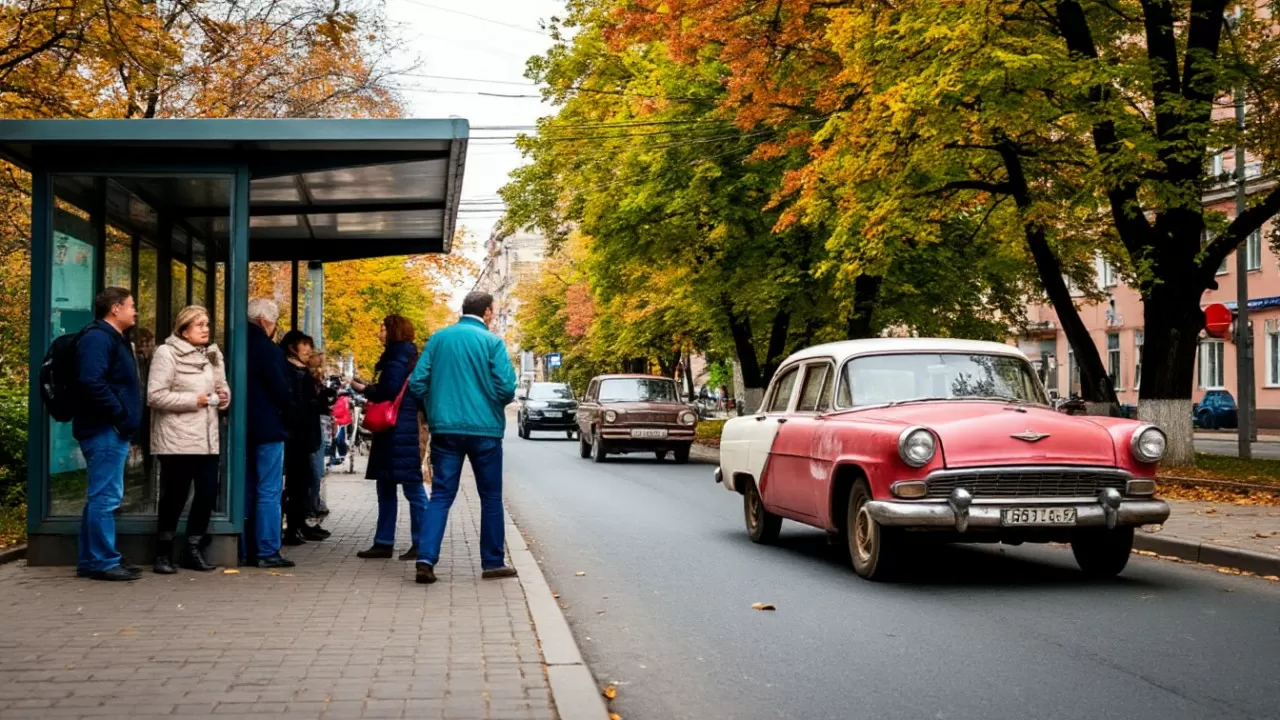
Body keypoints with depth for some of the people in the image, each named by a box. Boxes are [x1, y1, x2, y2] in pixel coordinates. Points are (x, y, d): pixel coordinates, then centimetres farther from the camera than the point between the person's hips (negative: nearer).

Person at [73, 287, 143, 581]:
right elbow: (92, 382, -26)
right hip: (105, 431, -11)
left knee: (101, 497, 13)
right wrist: (119, 416, -20)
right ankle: (104, 562, -4)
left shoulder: (113, 339, 21)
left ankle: (91, 560, 18)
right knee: (106, 496, -8)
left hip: (112, 431, 11)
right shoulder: (98, 338, -13)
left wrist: (125, 421, 16)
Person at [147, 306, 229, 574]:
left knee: (208, 494, 4)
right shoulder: (167, 353, -7)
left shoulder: (213, 354, 15)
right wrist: (194, 400, -15)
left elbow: (222, 386, 21)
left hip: (207, 438, 6)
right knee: (174, 497, 0)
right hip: (177, 439, -6)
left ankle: (193, 549, 19)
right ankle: (164, 553, 14)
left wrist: (224, 396, -1)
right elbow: (155, 395, -15)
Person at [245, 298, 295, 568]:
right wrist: (288, 414, 4)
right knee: (269, 492, -4)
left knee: (248, 491, 12)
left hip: (245, 428, 8)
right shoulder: (269, 350, -14)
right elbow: (282, 390, -14)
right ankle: (267, 551, -3)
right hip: (268, 429, -8)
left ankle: (247, 551, 16)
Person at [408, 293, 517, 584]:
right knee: (491, 497, 10)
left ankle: (426, 559, -9)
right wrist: (500, 401, 9)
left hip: (444, 429, 3)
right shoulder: (492, 342, -6)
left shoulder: (438, 339, 4)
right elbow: (506, 387, -13)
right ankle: (492, 562, 15)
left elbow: (417, 383, 1)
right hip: (484, 429, -3)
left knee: (441, 495, 6)